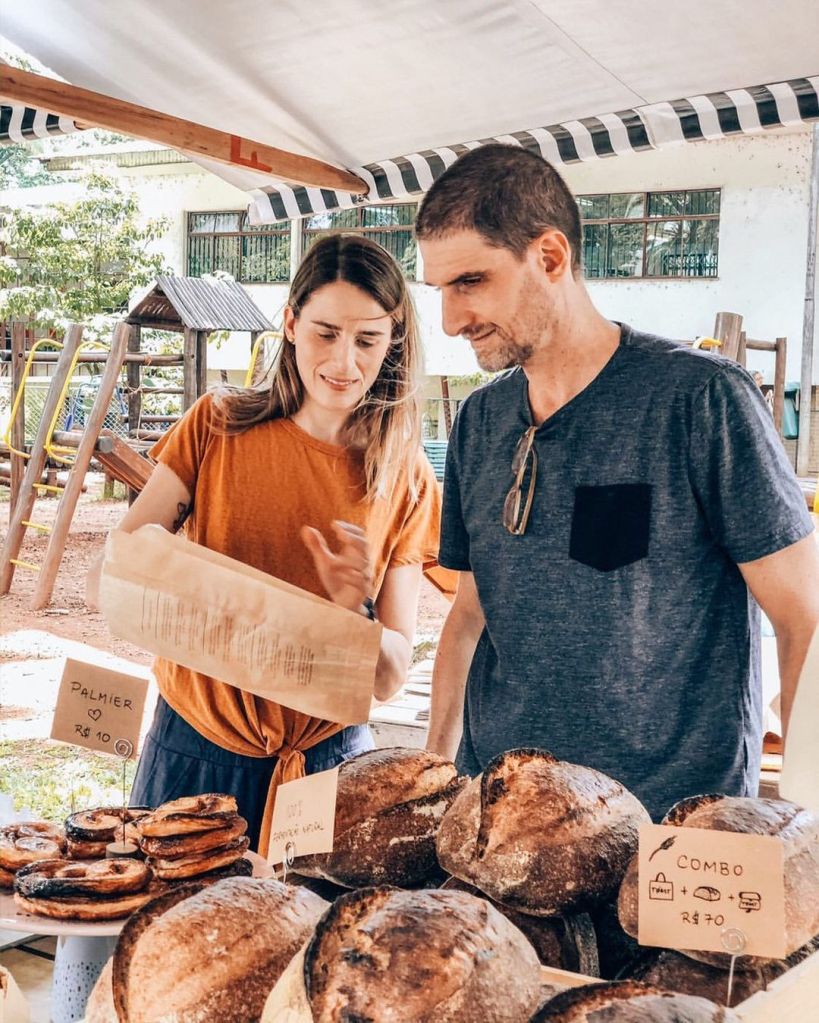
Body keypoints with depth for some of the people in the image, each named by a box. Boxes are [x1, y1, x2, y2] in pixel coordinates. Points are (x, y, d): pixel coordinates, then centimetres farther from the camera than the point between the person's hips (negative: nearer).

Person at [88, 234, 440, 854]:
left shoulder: (407, 481, -3)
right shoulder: (217, 427, -4)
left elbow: (390, 679, -4)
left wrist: (355, 611, -24)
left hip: (327, 766, 0)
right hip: (196, 752, 0)